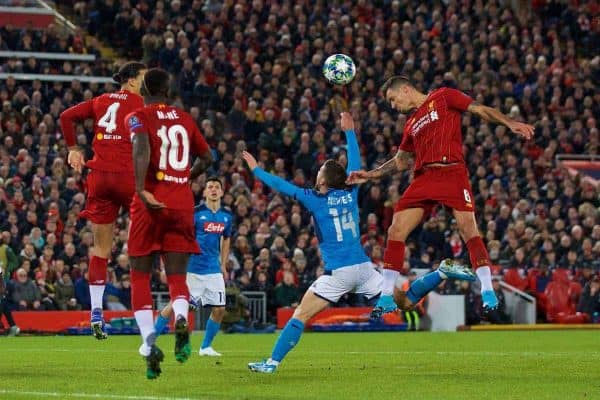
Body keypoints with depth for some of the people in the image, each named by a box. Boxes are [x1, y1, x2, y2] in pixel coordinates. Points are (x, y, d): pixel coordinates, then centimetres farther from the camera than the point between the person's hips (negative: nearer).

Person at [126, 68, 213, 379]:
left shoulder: (138, 117, 0)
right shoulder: (185, 119, 14)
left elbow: (142, 147, -21)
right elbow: (206, 158, 23)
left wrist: (141, 190, -27)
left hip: (151, 204, -3)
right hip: (183, 202, 3)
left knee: (140, 277, 8)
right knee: (177, 277, 6)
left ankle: (149, 344, -7)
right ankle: (181, 318, -27)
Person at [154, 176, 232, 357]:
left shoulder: (226, 216, 7)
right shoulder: (195, 213, -9)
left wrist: (223, 265, 19)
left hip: (213, 270, 5)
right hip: (192, 268, -5)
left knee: (219, 308, -2)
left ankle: (206, 346, 16)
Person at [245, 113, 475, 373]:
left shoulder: (317, 200, -5)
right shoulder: (350, 193, 7)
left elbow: (282, 186, 1)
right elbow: (355, 163, 23)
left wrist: (256, 169, 14)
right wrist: (349, 132, 34)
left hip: (338, 272, -5)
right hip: (363, 267, 5)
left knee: (300, 315, -2)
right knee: (406, 301, 14)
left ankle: (273, 362, -7)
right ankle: (442, 273, -4)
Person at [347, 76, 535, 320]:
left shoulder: (443, 97, 8)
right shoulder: (411, 124, 25)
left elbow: (481, 111, 2)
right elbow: (401, 161, 34)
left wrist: (510, 123, -11)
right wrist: (371, 175, 26)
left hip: (452, 173, -6)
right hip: (423, 178, 6)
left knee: (469, 230, -17)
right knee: (395, 232, -3)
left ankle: (488, 292, -12)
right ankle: (386, 297, 3)